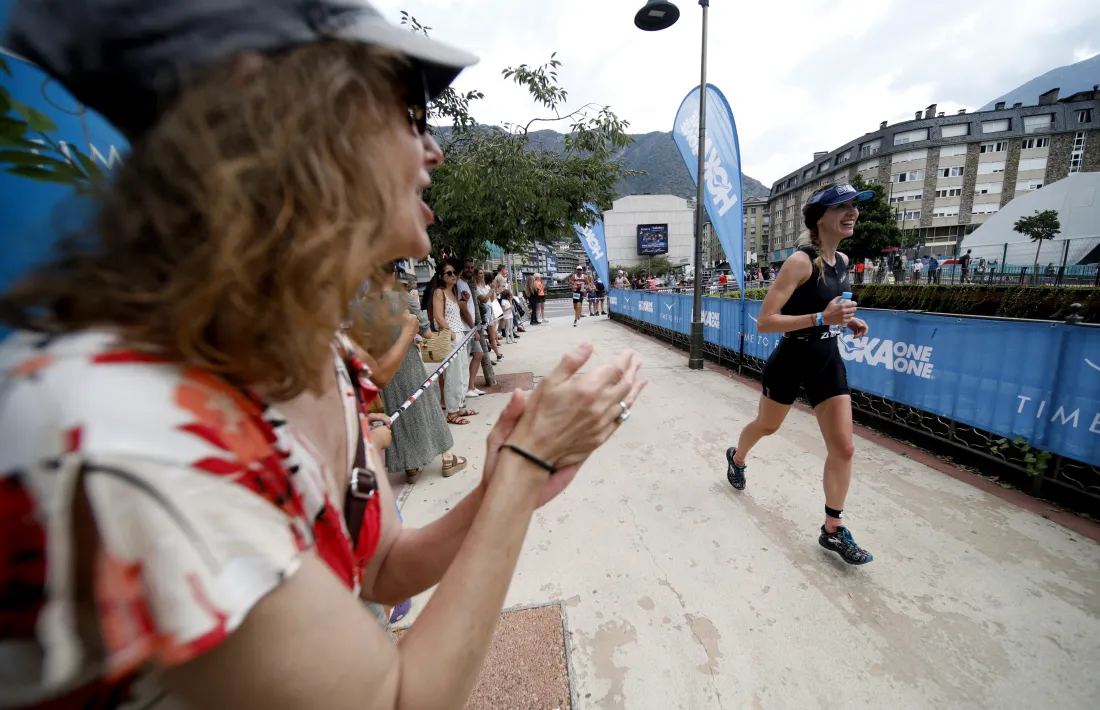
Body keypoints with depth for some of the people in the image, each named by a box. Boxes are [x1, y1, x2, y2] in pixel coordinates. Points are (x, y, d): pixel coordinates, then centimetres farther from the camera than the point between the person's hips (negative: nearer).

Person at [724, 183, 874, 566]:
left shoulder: (842, 260, 5)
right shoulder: (800, 261, -19)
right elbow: (764, 322, -25)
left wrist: (848, 321, 4)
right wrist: (821, 318, -31)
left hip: (828, 361, 6)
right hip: (791, 361, -6)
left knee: (843, 447, 2)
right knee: (767, 425, 16)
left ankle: (833, 529, 17)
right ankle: (736, 458, 50)